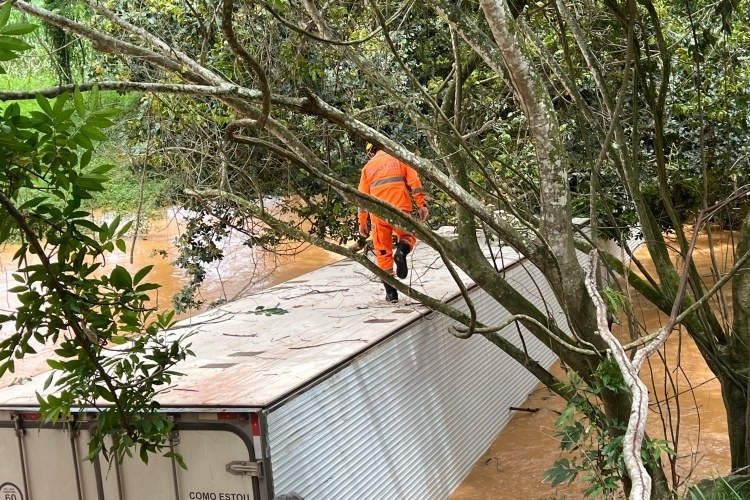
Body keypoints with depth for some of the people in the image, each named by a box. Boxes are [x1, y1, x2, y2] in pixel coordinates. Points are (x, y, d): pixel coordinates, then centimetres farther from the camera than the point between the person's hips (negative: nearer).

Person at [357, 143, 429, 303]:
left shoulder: (368, 167, 15)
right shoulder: (399, 159, 11)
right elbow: (414, 182, -1)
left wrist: (362, 222, 18)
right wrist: (421, 205, -1)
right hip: (400, 210, -1)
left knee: (383, 252, 9)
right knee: (408, 236, 23)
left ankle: (391, 292, 4)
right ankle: (401, 252, -13)